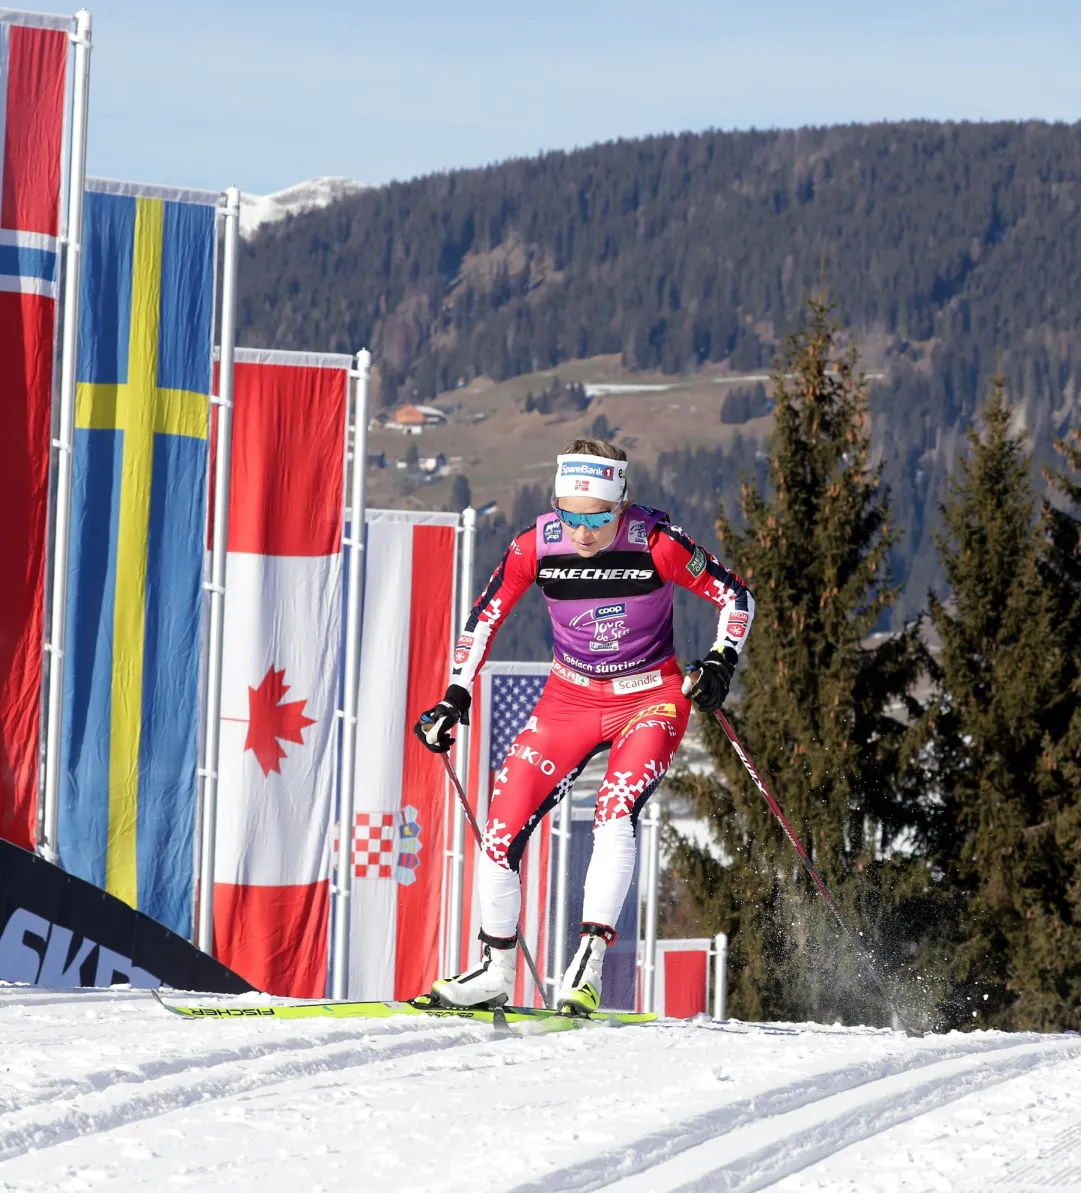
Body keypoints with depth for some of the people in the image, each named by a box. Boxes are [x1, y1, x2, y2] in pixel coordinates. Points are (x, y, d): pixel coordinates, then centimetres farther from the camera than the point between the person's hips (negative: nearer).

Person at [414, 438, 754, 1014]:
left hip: (651, 699, -3)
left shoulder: (656, 543, -21)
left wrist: (721, 662, -24)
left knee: (615, 809, -30)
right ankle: (495, 973, 12)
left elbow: (735, 596, -9)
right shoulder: (536, 544, -15)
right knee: (502, 828, -6)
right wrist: (455, 697, -6)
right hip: (570, 699, 3)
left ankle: (588, 965, -27)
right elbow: (485, 615, 0)